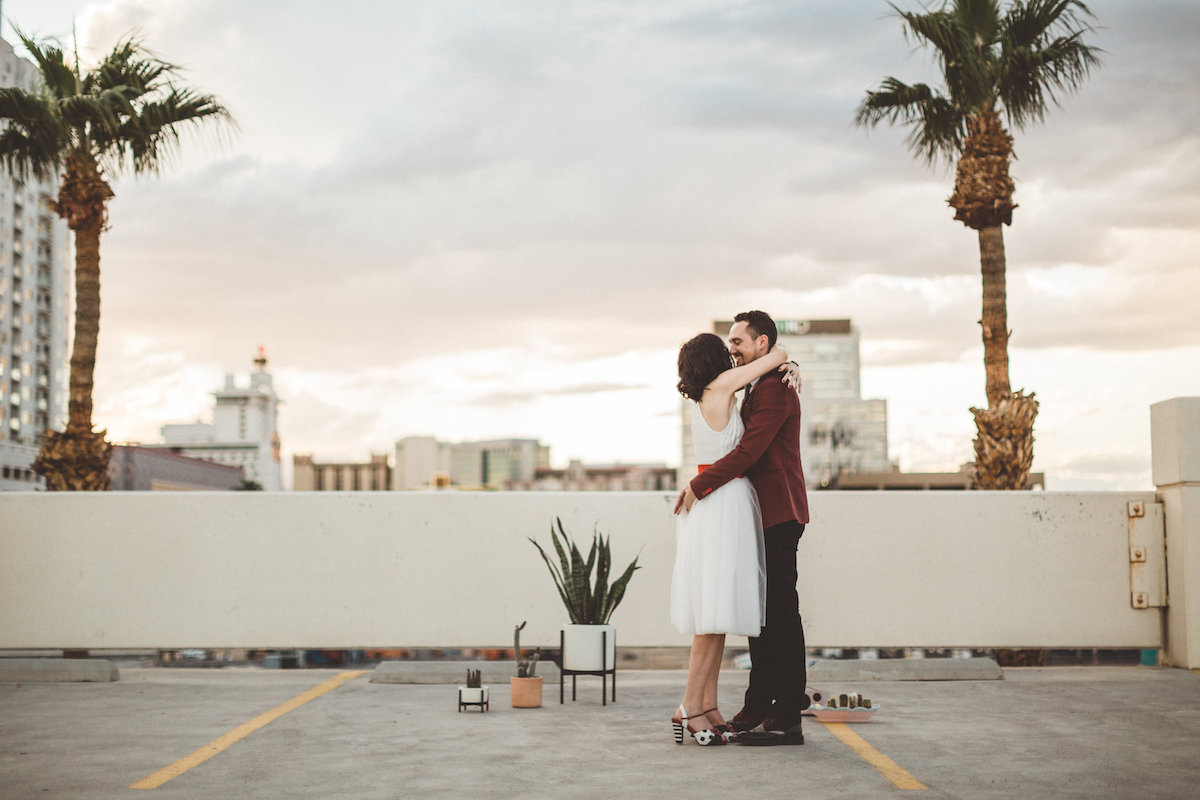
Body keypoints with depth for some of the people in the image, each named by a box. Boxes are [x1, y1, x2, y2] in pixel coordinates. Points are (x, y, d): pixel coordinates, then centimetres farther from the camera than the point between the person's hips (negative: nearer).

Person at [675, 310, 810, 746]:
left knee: (780, 613, -8)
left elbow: (748, 450, -21)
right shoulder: (756, 390, 21)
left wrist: (699, 485, -18)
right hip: (763, 515, 11)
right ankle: (758, 708, 16)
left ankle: (787, 718, -6)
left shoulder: (775, 389, -13)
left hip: (778, 516, -10)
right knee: (761, 614, 11)